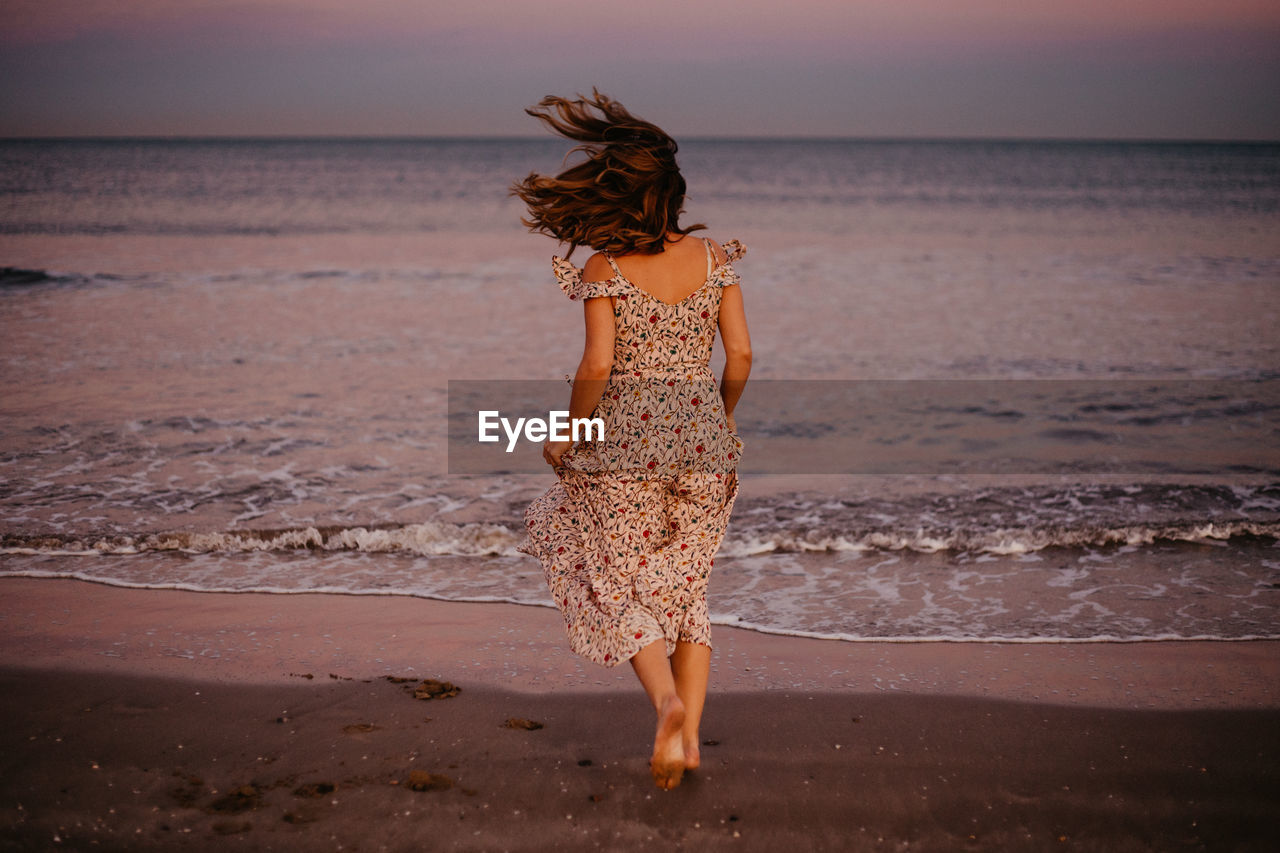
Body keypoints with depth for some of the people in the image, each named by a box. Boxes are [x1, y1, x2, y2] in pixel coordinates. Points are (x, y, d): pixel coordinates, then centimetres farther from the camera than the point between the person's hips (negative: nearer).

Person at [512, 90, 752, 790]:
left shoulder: (603, 269, -11)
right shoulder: (714, 257, -1)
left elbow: (596, 367, -17)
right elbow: (741, 354, -1)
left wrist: (567, 434, -1)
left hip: (624, 441, -3)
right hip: (702, 442, 4)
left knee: (622, 587, 10)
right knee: (686, 590, 15)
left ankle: (667, 701, -13)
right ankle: (689, 734, 8)